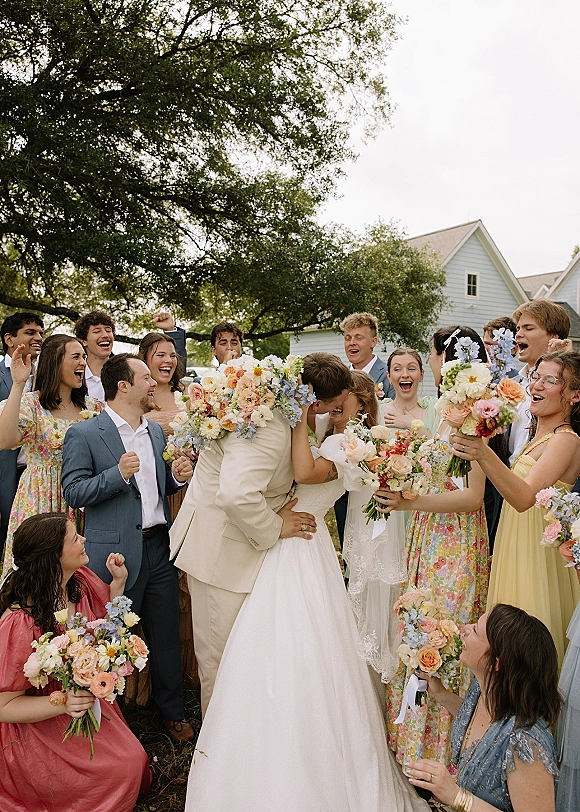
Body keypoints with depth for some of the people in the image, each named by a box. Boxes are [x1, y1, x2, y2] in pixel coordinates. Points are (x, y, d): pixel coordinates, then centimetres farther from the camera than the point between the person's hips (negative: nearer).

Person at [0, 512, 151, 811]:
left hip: (90, 701, 7)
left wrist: (118, 581, -5)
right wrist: (62, 703, -34)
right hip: (42, 727, -7)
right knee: (125, 768, -10)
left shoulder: (82, 581, -11)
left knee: (135, 759, -3)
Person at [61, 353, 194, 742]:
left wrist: (177, 476, -2)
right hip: (117, 553, -5)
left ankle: (173, 711, 33)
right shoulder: (84, 434, -7)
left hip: (160, 547, 6)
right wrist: (118, 474, -25)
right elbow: (74, 492, -12)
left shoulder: (156, 431, 12)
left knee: (167, 636, 15)